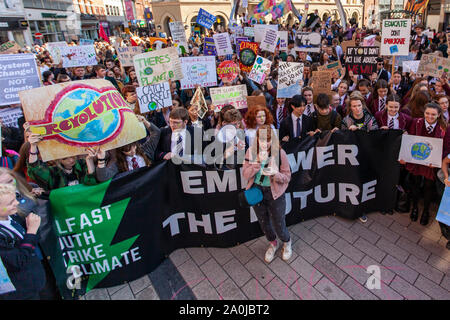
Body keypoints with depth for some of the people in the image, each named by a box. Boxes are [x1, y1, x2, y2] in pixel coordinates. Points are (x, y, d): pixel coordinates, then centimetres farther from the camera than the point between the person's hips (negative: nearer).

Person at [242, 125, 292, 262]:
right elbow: (245, 174, -8)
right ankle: (273, 244, 52)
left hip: (275, 193, -3)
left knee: (279, 226, 9)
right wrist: (257, 162, -25)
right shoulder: (251, 151, -9)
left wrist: (275, 173, -30)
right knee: (264, 223, 21)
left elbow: (287, 177, -9)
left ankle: (286, 242, 45)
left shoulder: (279, 153, -16)